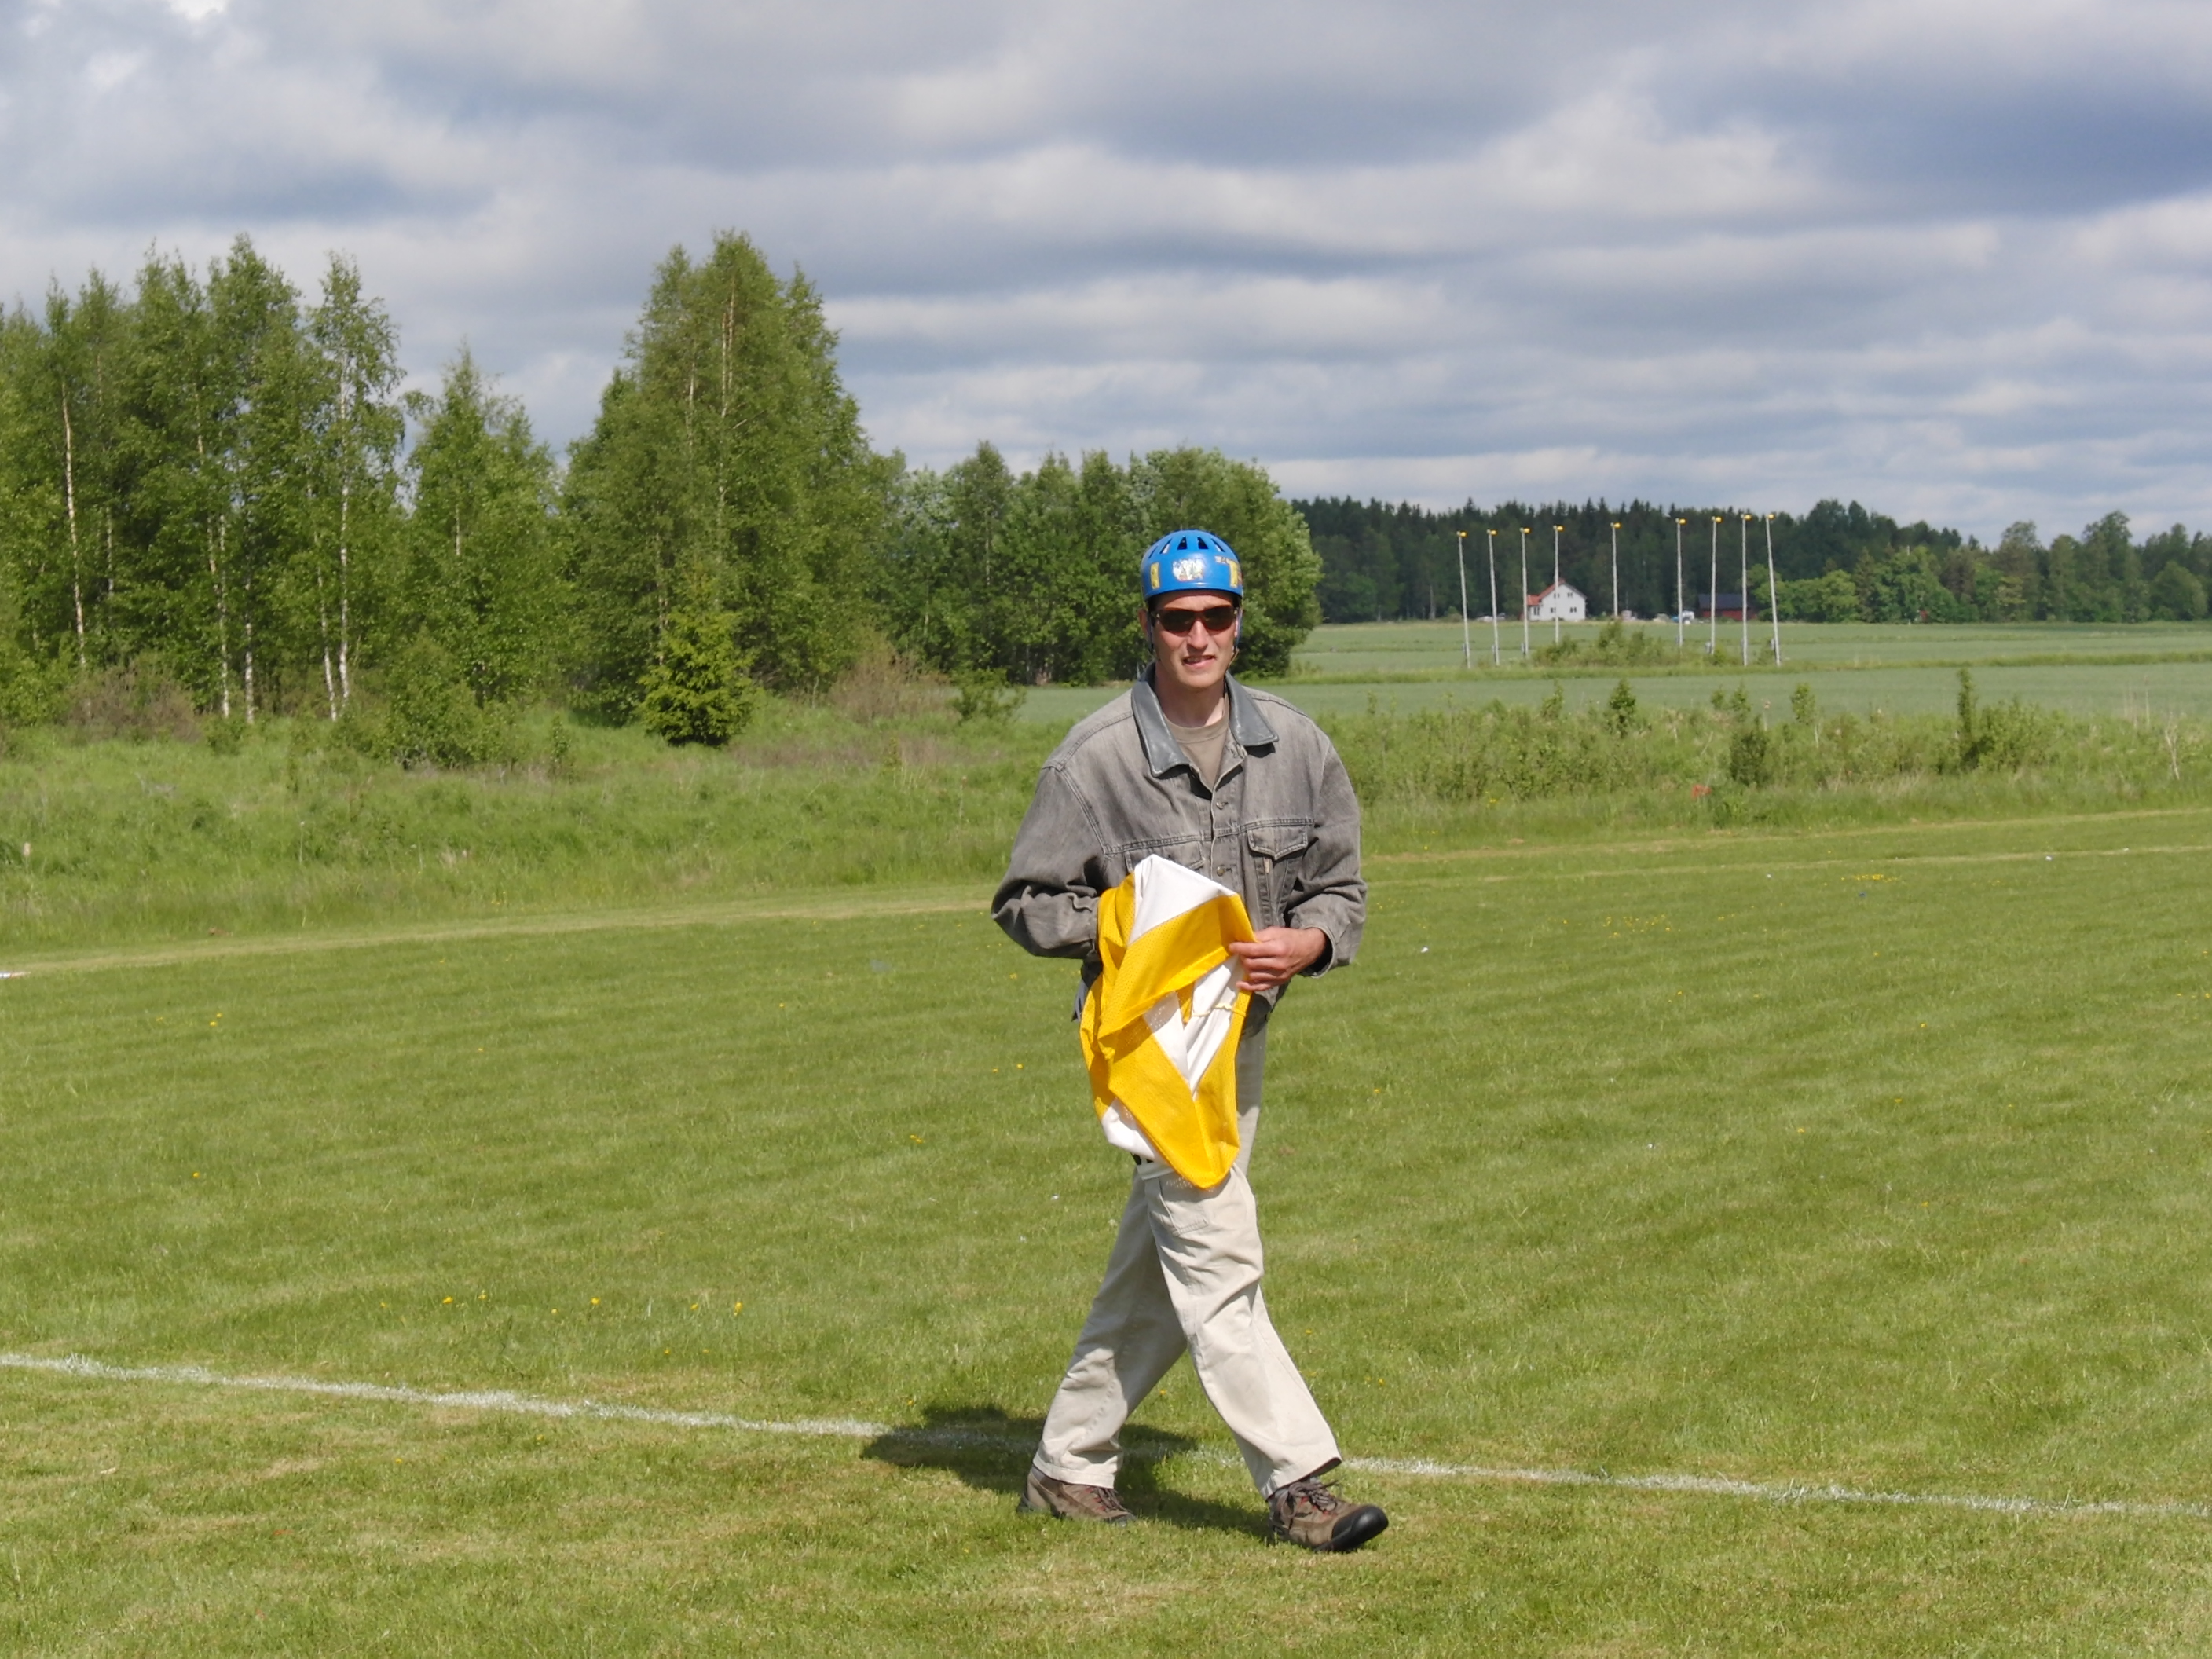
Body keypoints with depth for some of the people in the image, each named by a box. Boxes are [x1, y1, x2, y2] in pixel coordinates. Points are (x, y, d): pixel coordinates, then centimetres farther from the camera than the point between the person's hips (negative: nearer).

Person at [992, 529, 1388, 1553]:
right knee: (1216, 1257, -13)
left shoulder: (1295, 746, 3)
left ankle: (1069, 1466, 25)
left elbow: (1340, 886, 10)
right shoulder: (1093, 759, -10)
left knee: (1156, 1272, 12)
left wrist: (1307, 941, -12)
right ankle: (1297, 1482, -11)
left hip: (1242, 1034, 6)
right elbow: (1025, 903, -3)